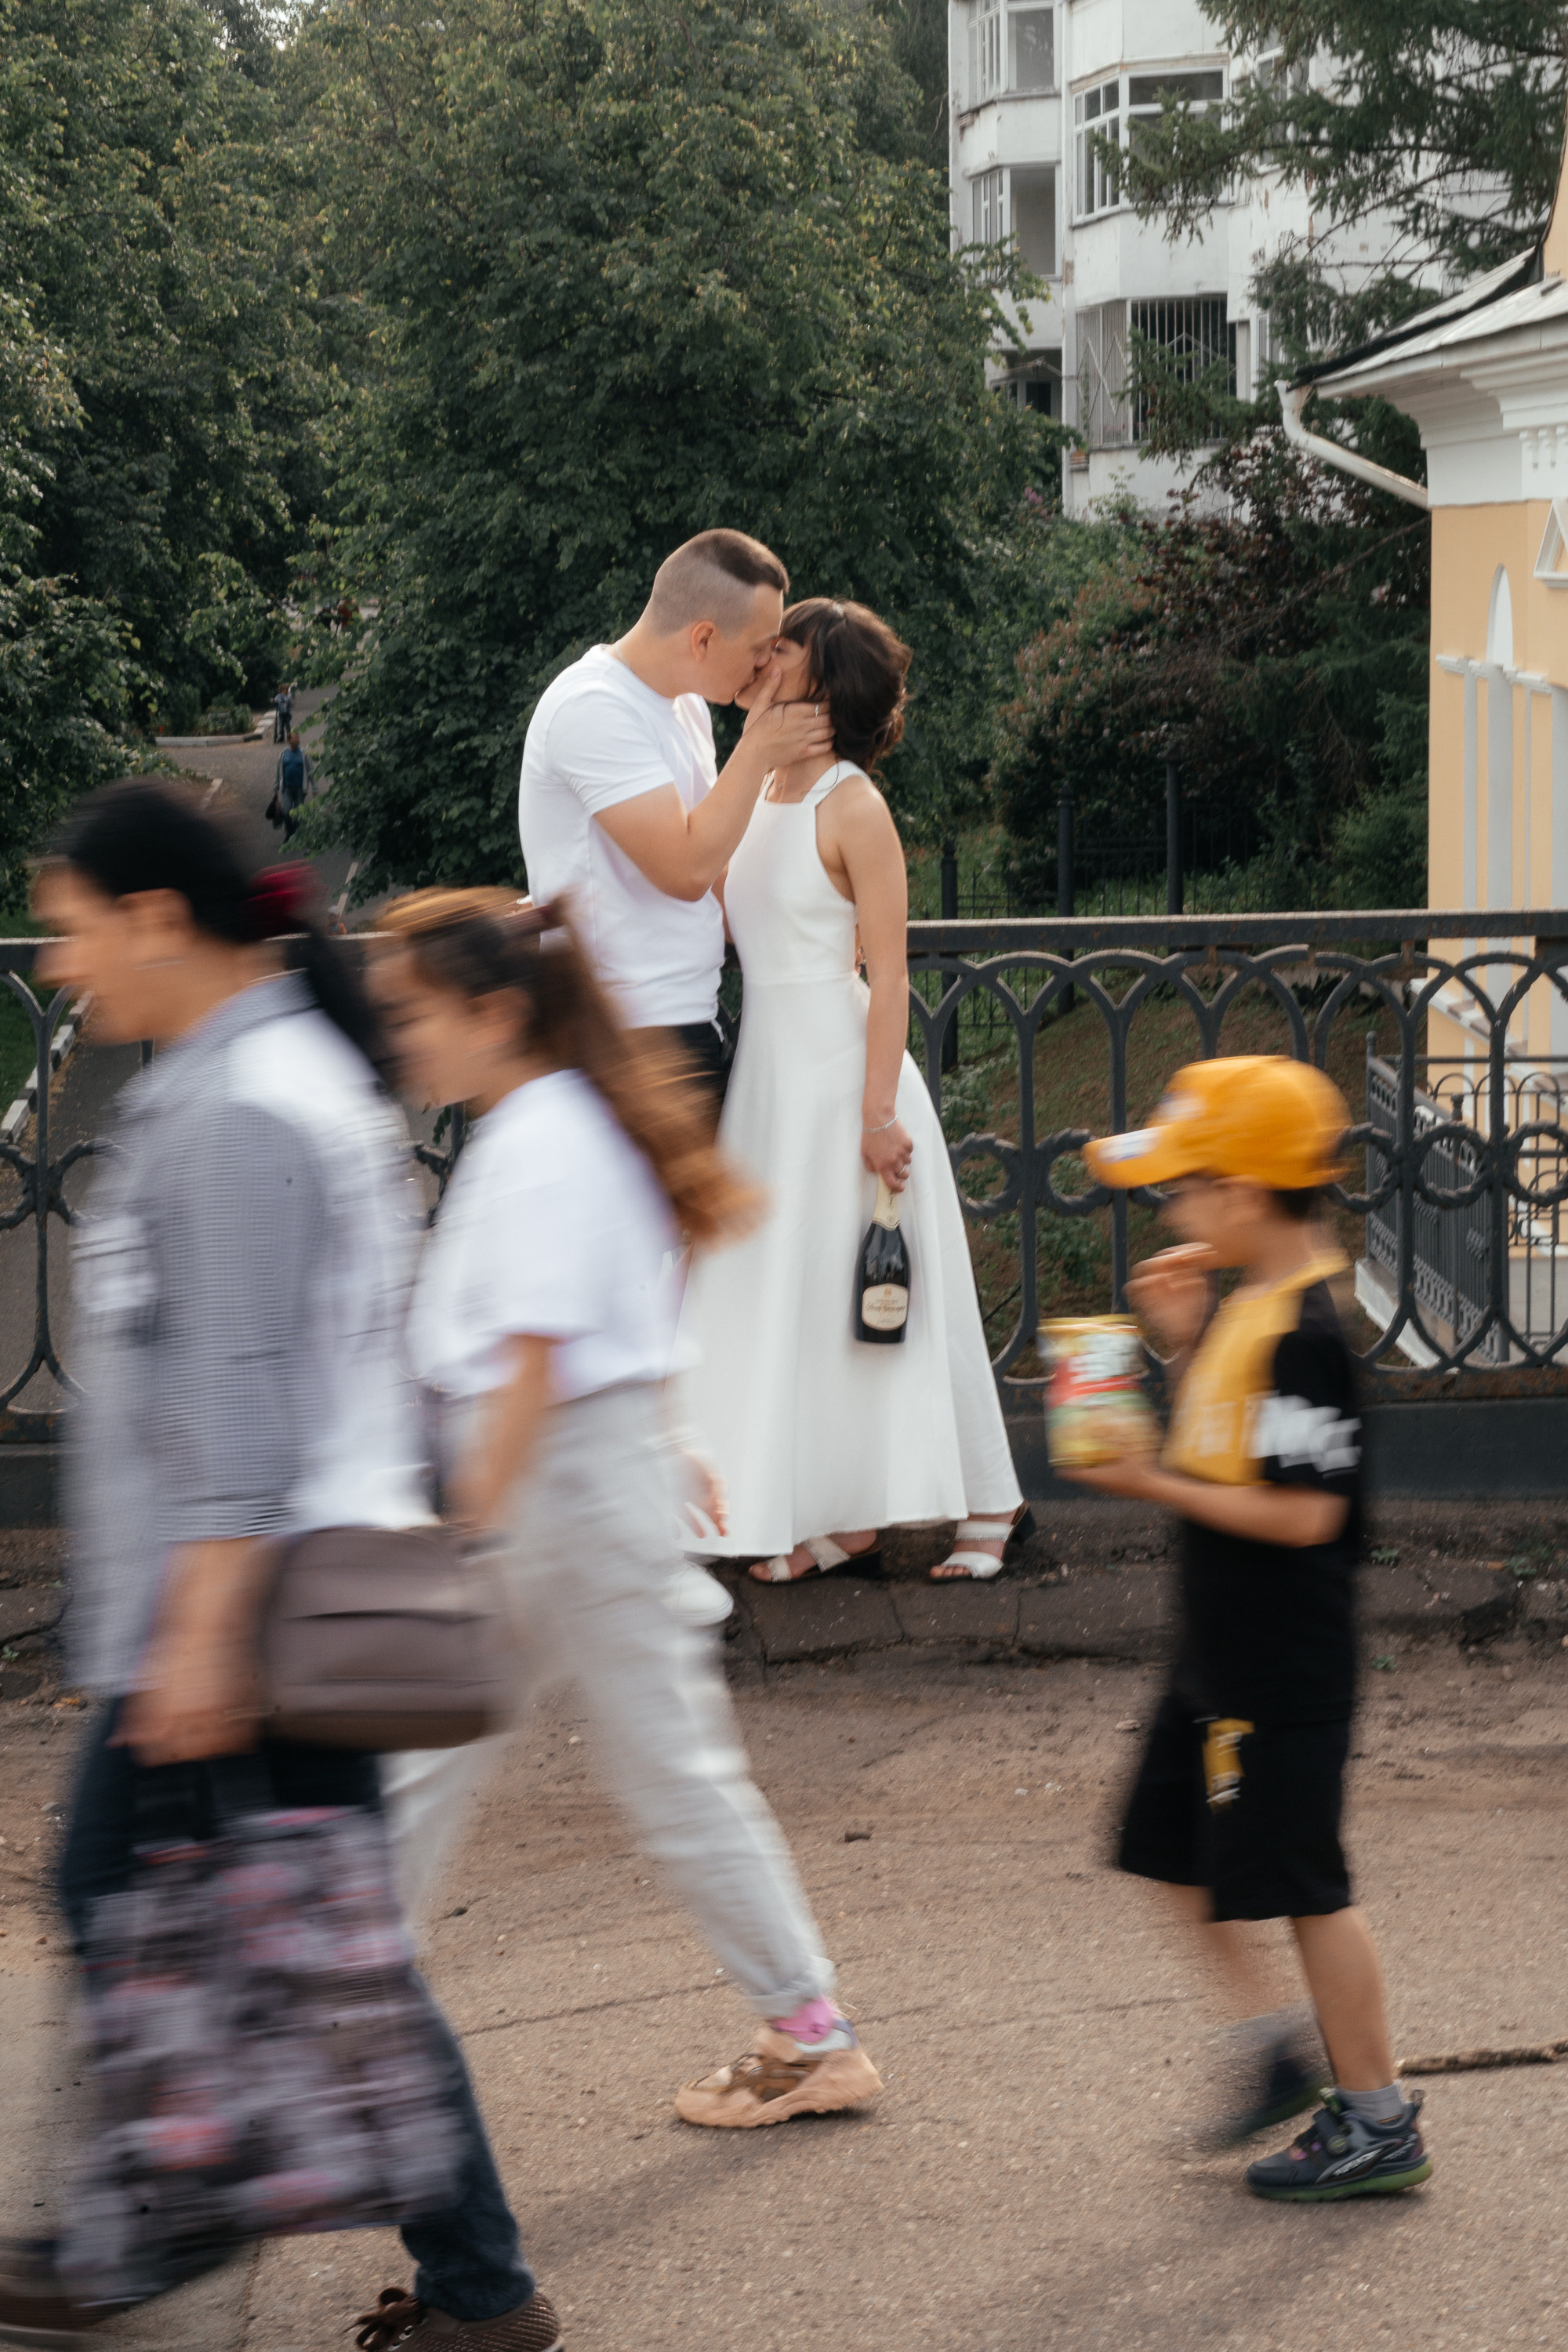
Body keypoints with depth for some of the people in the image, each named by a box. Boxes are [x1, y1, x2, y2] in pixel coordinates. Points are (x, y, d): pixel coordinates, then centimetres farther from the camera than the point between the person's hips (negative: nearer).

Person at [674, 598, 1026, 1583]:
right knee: (794, 1294, 10)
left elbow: (889, 973, -15)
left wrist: (880, 1111, -19)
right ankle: (842, 1514, 19)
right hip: (769, 1067, 8)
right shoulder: (755, 791, 7)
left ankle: (986, 1502, 13)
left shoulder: (852, 807, -14)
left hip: (843, 1060, -8)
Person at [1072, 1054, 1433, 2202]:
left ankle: (1379, 2121, 9)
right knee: (1179, 1848, 19)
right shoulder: (1248, 1308, 7)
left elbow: (1303, 1512, -26)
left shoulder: (1303, 1335, -23)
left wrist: (1156, 1484, -21)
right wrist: (1184, 1341, 8)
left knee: (1304, 1882, -1)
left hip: (1286, 1667, -10)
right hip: (1225, 1660, 10)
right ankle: (1275, 2048, 31)